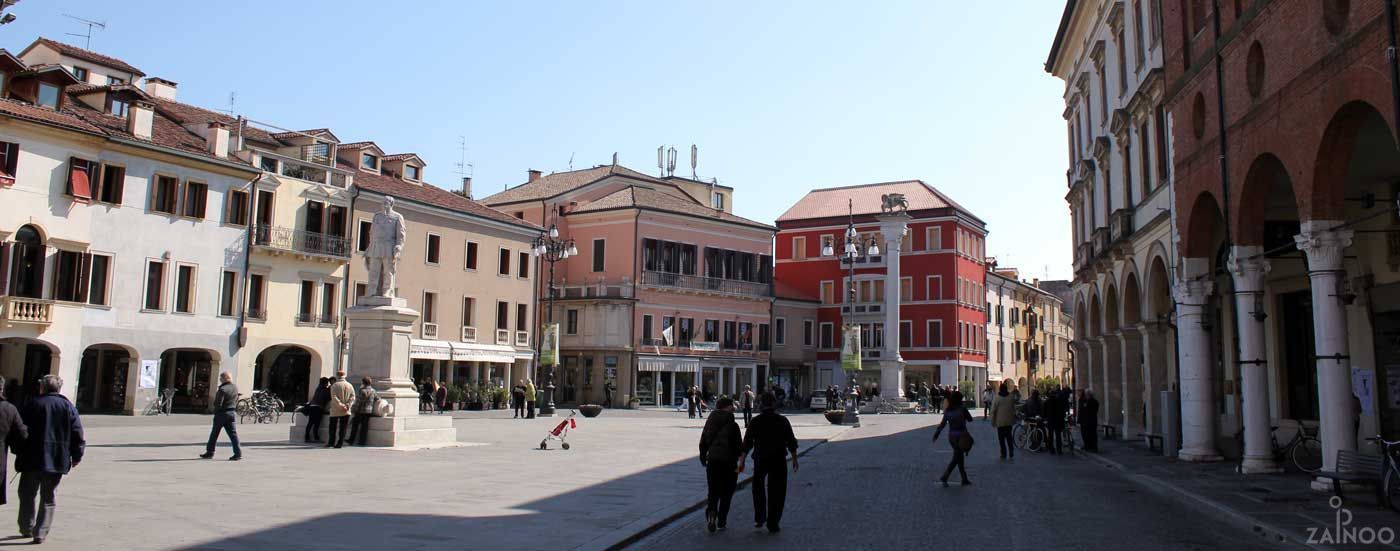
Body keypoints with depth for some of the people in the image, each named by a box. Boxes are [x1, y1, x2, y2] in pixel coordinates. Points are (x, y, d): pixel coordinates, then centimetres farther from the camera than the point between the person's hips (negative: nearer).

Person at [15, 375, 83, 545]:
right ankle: (41, 533, 4)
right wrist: (77, 456, 8)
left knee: (27, 494, 16)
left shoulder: (32, 404, -2)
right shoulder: (68, 406, 2)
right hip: (57, 461, 1)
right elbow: (77, 433, 0)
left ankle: (27, 528, 21)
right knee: (48, 499, 8)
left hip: (32, 459, -1)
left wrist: (18, 452, 7)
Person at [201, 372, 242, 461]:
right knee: (233, 434, 4)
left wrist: (216, 396, -3)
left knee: (214, 434, 10)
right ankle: (238, 453, -4)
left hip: (221, 413, -6)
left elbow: (218, 404, -20)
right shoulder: (235, 388, 6)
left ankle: (210, 452, 19)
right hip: (232, 413, 6)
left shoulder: (222, 389, -17)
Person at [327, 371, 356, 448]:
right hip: (346, 412, 2)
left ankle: (331, 442, 8)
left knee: (333, 427, 8)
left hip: (335, 411, -2)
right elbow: (353, 397, -2)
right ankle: (340, 443, -1)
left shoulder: (334, 386, -4)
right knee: (343, 428, 3)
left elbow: (334, 398, -14)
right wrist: (348, 405, -9)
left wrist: (341, 405, -15)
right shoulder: (350, 386, 6)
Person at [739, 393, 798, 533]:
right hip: (778, 460, 0)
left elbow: (747, 443, -4)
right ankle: (773, 524, 6)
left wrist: (742, 460, 1)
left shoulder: (756, 421, -2)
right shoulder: (782, 421, -1)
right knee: (777, 492, 6)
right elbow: (791, 442, 1)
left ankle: (759, 519, 20)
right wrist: (795, 459, 11)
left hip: (760, 460, 0)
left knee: (759, 490, 21)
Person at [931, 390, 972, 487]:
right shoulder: (962, 409, -14)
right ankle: (944, 478, -11)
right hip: (961, 436, -6)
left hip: (951, 436, 6)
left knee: (960, 457, 16)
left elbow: (942, 423, 2)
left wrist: (936, 434, 9)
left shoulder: (947, 410, 1)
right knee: (956, 459, -2)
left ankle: (965, 479, 22)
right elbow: (970, 419, 0)